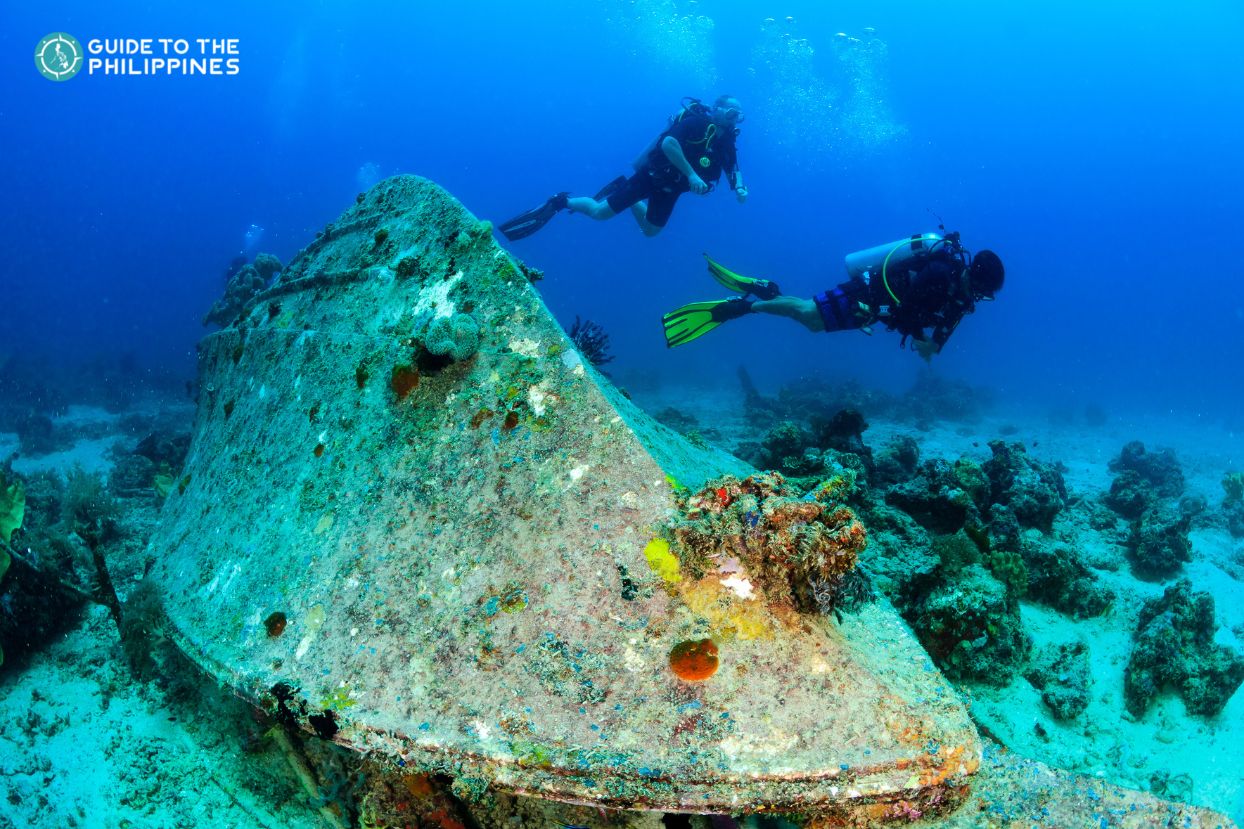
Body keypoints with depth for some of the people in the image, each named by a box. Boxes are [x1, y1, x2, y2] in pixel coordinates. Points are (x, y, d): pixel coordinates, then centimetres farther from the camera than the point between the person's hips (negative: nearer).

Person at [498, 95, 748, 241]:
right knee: (599, 212, -9)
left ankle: (622, 190, 40)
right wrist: (691, 174, -39)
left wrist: (739, 186, -10)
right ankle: (561, 202, 17)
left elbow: (734, 169, 13)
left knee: (650, 230, 20)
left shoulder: (726, 142, -1)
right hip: (651, 173, -7)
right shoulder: (697, 121, -22)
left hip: (670, 187, 7)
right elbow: (668, 143, -35)